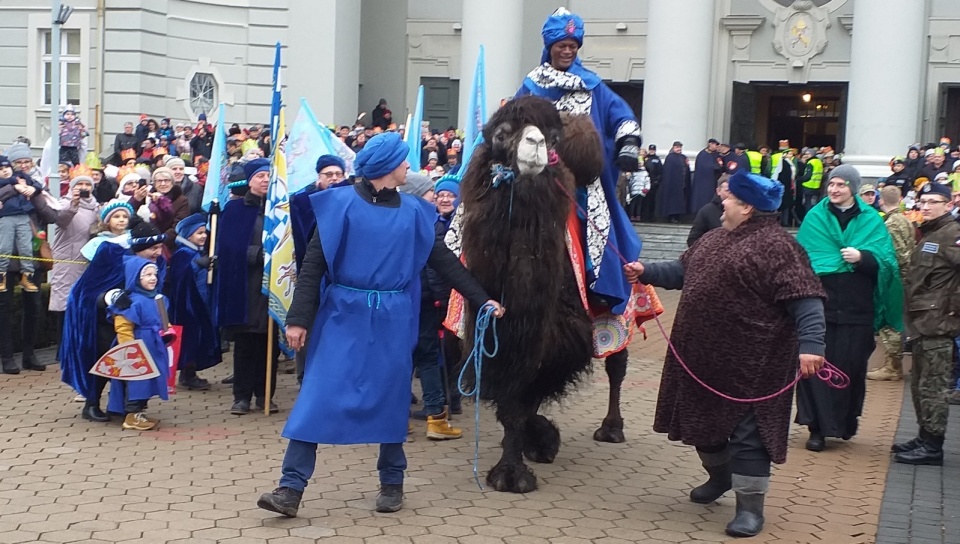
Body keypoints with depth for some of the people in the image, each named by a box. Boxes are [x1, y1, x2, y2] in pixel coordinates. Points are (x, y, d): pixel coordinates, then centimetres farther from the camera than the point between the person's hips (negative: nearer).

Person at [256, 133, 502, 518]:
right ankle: (291, 489, -4)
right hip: (344, 314, -3)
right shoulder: (340, 204, -4)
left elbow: (445, 261, 12)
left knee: (390, 397, 9)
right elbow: (313, 264, -4)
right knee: (319, 395, -6)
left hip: (393, 319, 3)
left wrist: (481, 299, 9)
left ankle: (392, 483, 24)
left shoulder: (413, 211, 6)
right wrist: (299, 318, -9)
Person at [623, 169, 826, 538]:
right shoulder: (715, 239, 13)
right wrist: (646, 273, 14)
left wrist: (810, 345, -33)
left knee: (746, 432, -3)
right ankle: (719, 476, 46)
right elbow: (683, 272, 26)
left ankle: (750, 507, 6)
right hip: (705, 357, 9)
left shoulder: (776, 246, -16)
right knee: (706, 422, 22)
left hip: (750, 364, -9)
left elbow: (806, 301, -23)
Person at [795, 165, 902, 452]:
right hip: (819, 302, 0)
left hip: (856, 307, 0)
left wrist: (861, 257, -22)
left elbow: (885, 259, -2)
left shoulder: (871, 220, 6)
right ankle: (817, 427, 2)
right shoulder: (814, 217, 7)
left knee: (851, 367, 5)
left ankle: (845, 423, 22)